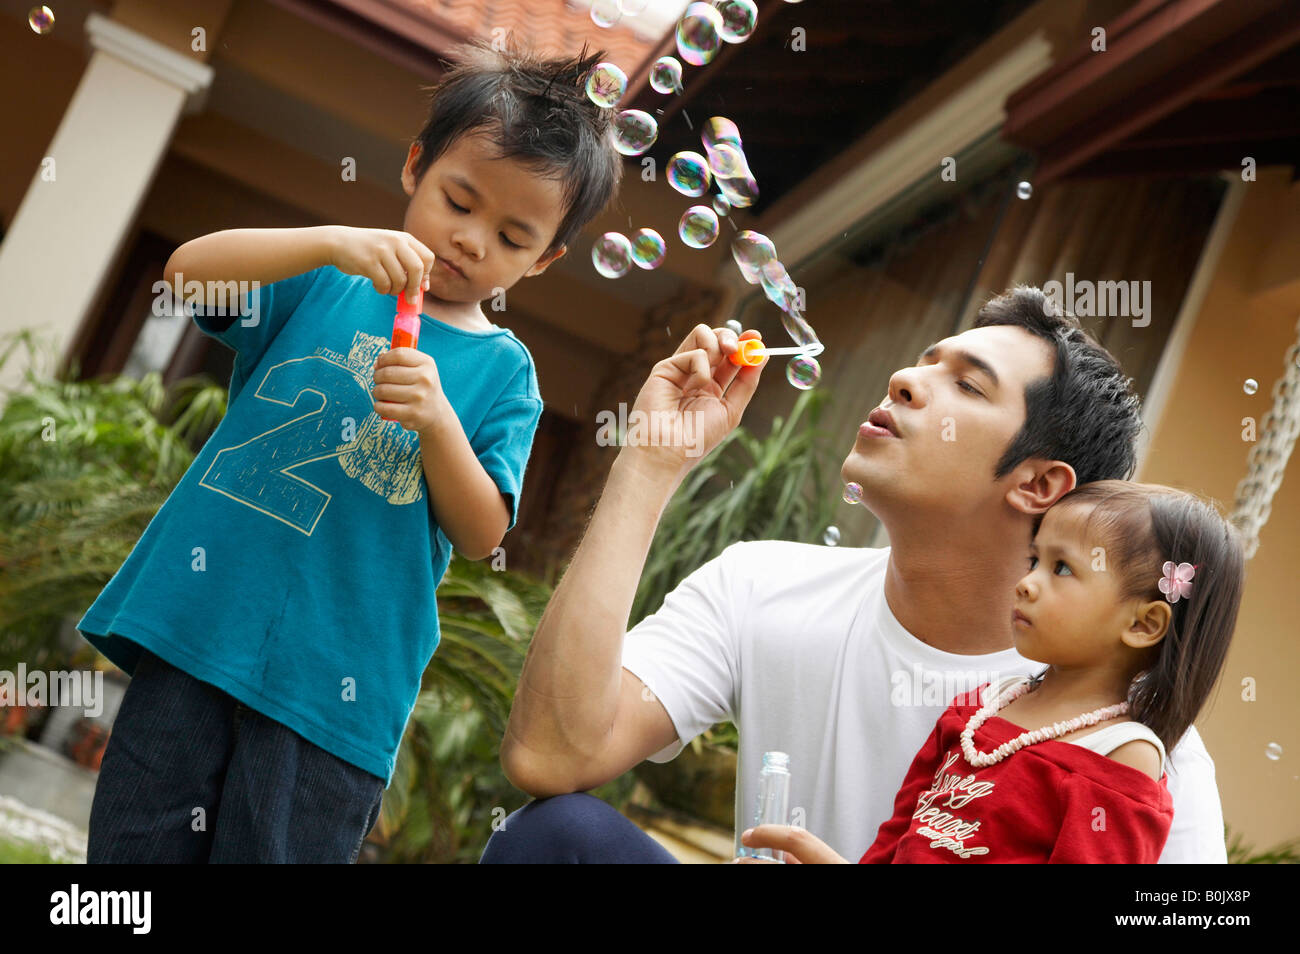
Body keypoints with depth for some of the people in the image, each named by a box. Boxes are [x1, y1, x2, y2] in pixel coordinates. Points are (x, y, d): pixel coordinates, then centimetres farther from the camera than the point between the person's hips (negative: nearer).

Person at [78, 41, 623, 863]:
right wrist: (331, 239, -22)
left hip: (333, 685, -1)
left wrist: (438, 424, -19)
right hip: (199, 619, 1)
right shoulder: (326, 277, 7)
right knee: (137, 842, 5)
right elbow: (189, 269, -9)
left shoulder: (502, 371, 6)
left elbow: (481, 537, -1)